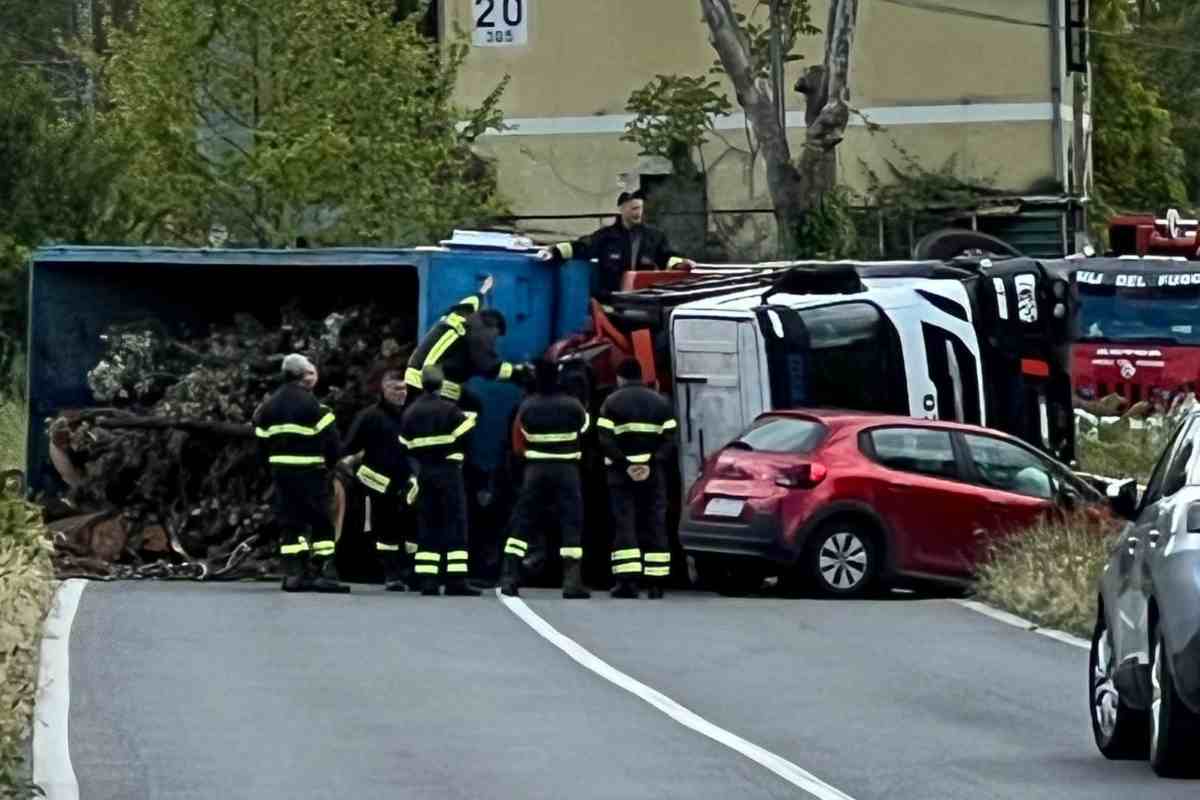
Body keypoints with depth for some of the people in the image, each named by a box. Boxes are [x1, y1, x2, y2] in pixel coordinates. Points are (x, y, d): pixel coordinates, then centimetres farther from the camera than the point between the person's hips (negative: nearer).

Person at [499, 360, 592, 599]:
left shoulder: (527, 407, -5)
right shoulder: (572, 406, -9)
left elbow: (524, 433, 9)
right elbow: (584, 427, 8)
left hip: (535, 469, 1)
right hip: (567, 470, -1)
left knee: (522, 522, 7)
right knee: (571, 524, 3)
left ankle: (510, 577, 2)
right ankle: (572, 581, -4)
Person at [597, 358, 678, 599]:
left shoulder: (612, 403, 0)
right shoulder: (661, 403, 9)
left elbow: (606, 440, -11)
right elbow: (669, 439, -1)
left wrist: (625, 465, -11)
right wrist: (651, 463, -8)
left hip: (621, 473, -2)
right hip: (653, 473, 2)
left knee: (624, 525, -3)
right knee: (655, 525, 6)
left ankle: (628, 581, -12)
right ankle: (656, 583, 3)